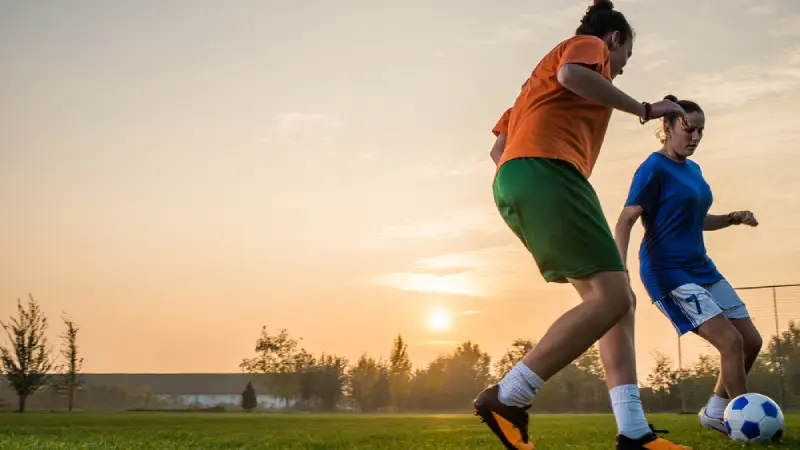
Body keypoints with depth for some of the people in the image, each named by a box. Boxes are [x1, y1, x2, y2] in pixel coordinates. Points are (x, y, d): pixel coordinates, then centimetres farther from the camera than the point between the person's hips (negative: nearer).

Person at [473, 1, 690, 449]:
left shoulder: (549, 66, 36)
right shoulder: (589, 45, 11)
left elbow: (499, 146, 31)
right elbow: (572, 75, -16)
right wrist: (645, 109, -9)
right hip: (546, 170, -10)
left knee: (619, 299, 4)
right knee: (612, 298, -15)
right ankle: (507, 399, -19)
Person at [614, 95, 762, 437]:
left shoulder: (693, 169, 12)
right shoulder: (654, 169, -12)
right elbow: (626, 220, -19)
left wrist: (732, 219, 8)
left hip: (700, 267, 9)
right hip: (669, 272, -9)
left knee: (752, 341, 6)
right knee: (731, 341, -18)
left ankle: (715, 413, 21)